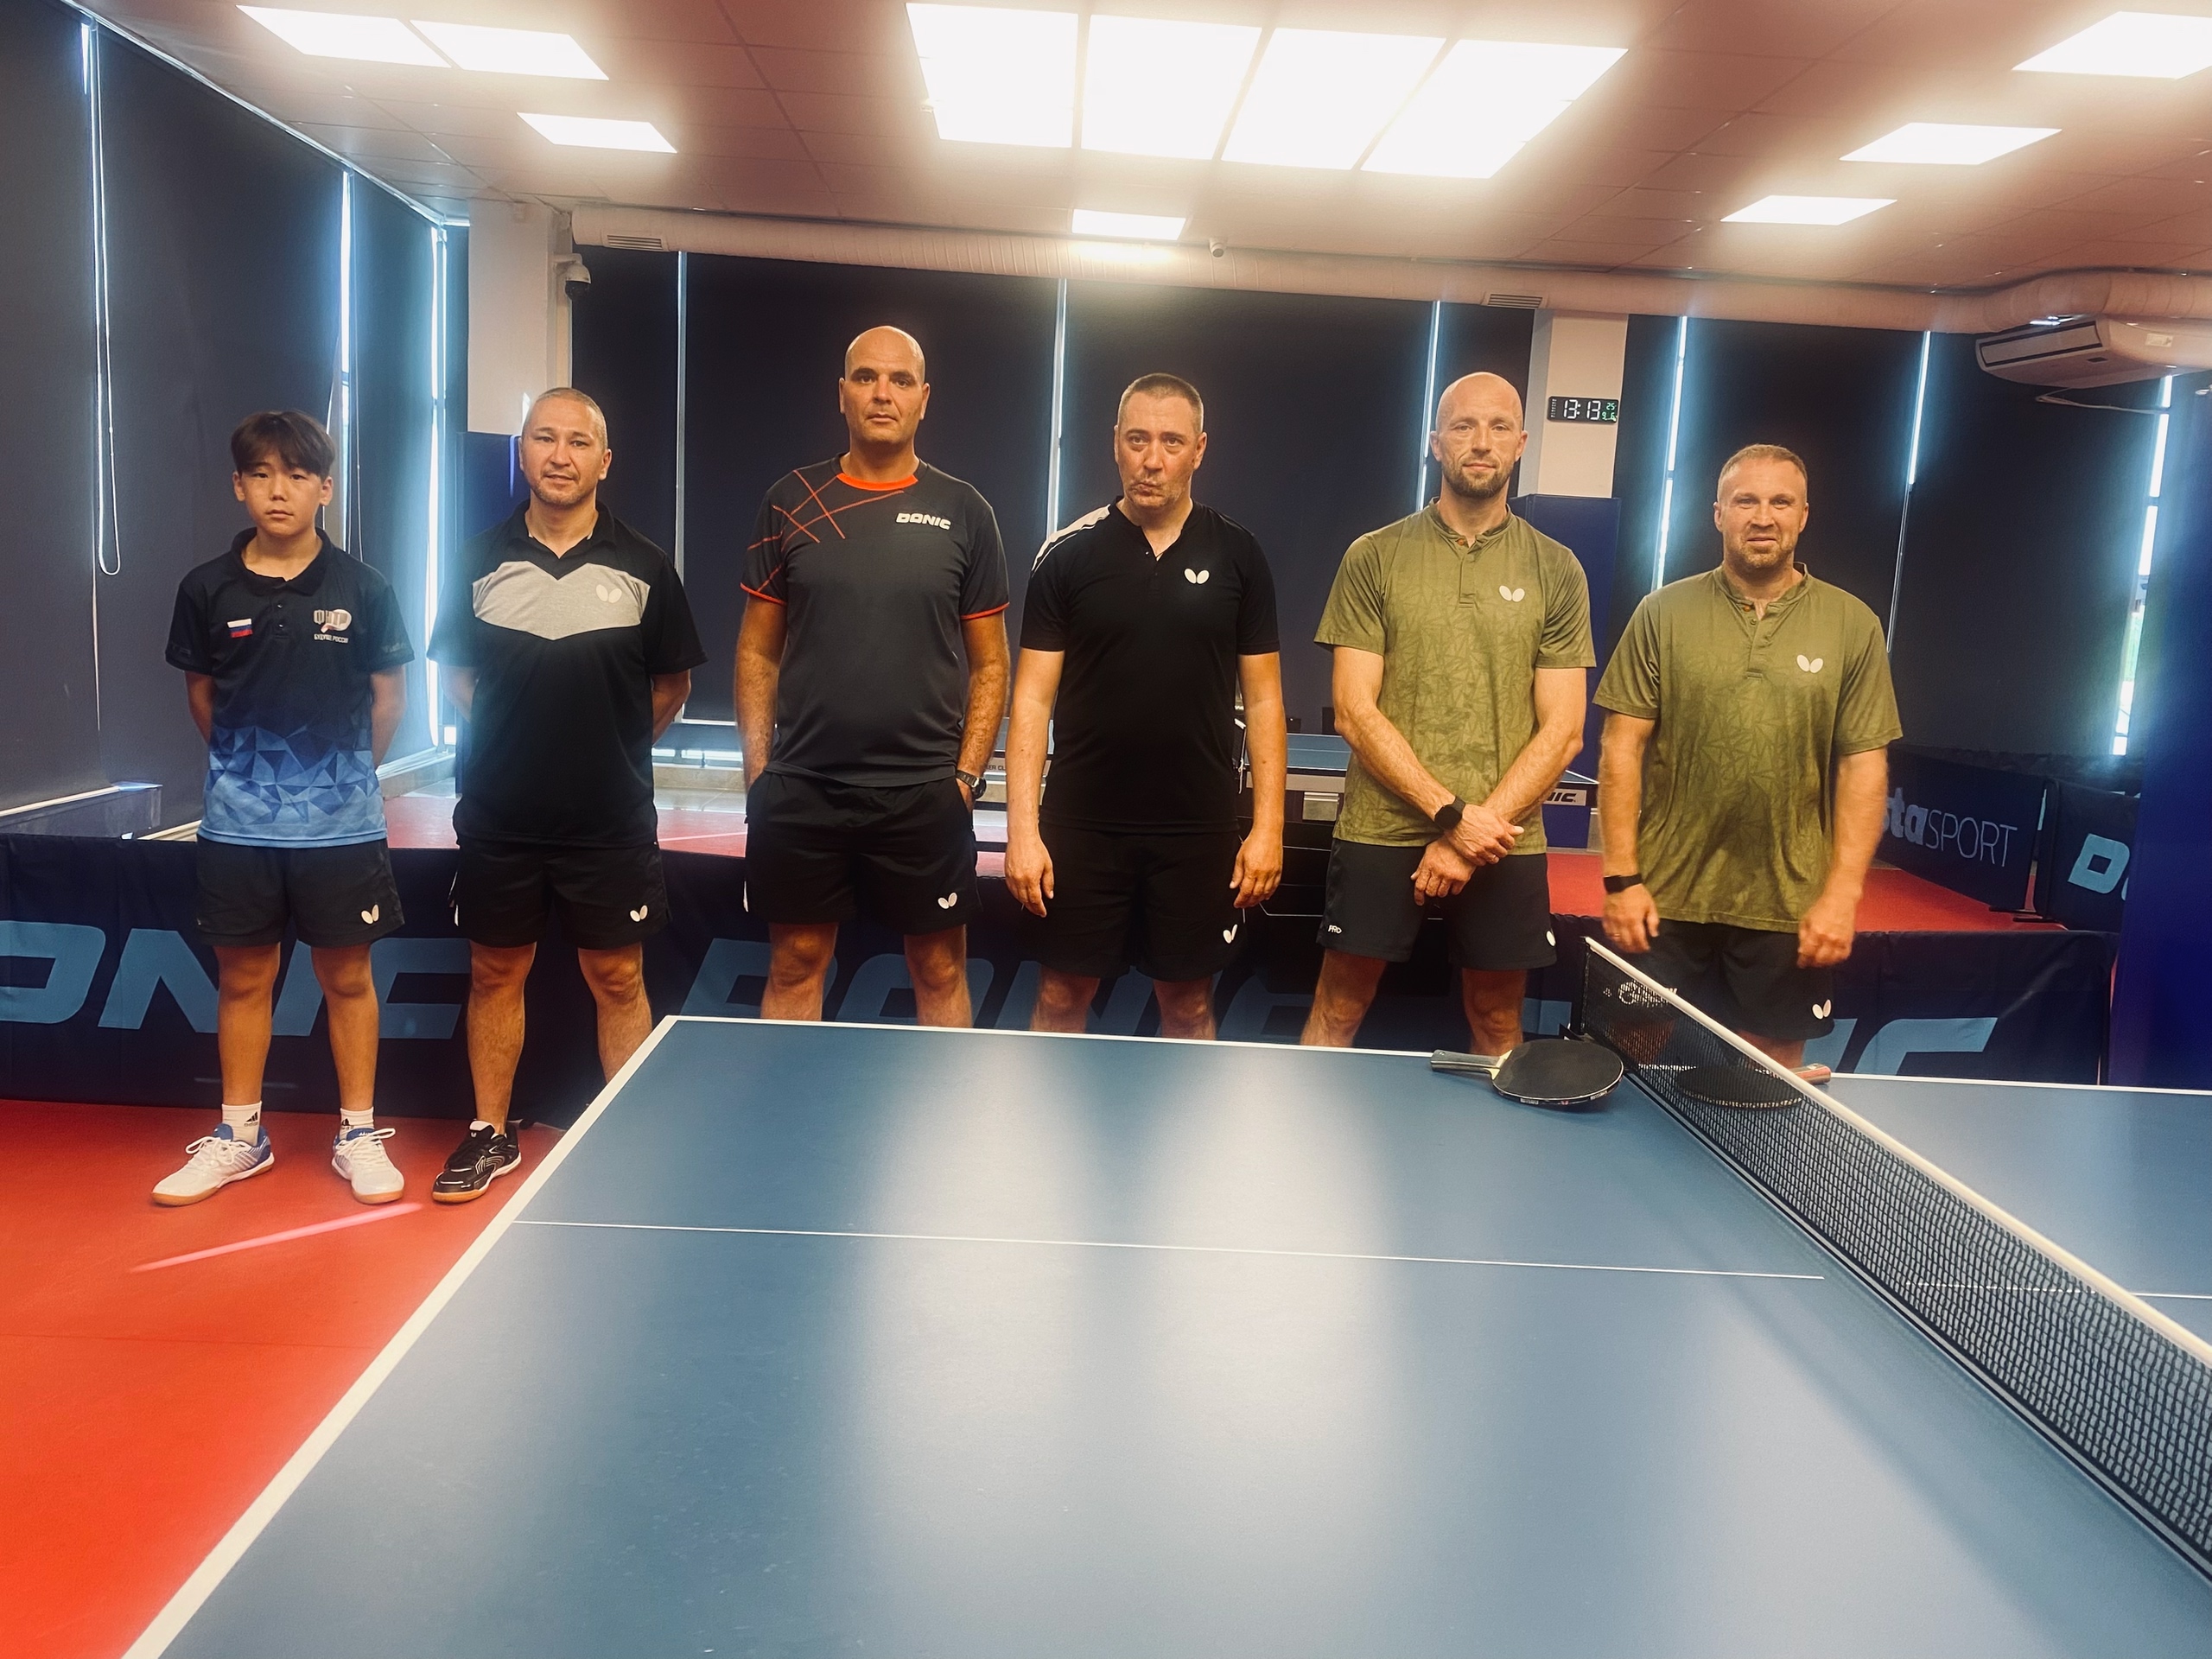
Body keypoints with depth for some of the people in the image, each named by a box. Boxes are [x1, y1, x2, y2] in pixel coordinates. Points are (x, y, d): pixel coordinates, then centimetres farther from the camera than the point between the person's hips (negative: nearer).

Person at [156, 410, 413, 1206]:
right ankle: (240, 1134, 26)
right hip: (238, 825, 2)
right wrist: (247, 763, 12)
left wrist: (343, 773, 7)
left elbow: (388, 697, 5)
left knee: (346, 975, 6)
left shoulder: (362, 589, -4)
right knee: (242, 976, 11)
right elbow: (201, 693, 13)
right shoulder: (207, 589, 0)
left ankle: (358, 1133, 19)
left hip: (341, 824, -1)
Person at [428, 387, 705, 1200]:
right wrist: (519, 733, 3)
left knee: (617, 980, 7)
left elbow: (671, 686, 8)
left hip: (612, 820, -1)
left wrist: (610, 741, 5)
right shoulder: (479, 562, 2)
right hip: (499, 816, 2)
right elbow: (457, 675, 14)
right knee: (494, 973, 12)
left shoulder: (643, 568, -2)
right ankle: (490, 1135, 27)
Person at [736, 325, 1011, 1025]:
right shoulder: (790, 502, 4)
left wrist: (966, 773, -3)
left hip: (925, 795, -1)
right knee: (794, 967, 11)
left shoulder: (963, 512, 2)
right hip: (799, 791, 1)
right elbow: (758, 650, 8)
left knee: (940, 972, 8)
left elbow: (989, 662, 5)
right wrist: (757, 771, 1)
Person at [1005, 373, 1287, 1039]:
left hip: (1198, 829, 1)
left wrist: (1268, 826, -3)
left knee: (1189, 1003, 11)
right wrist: (1022, 828, -8)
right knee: (1061, 997, 8)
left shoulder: (1236, 555, 2)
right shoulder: (1068, 554, -1)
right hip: (1082, 826, 0)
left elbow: (1262, 698, 4)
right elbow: (1034, 696, -1)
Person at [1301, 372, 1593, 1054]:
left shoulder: (1557, 571, 5)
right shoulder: (1374, 558, 2)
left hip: (1506, 842, 1)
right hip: (1379, 834, -1)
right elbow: (1355, 711, -4)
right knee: (1337, 1012, 5)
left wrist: (1474, 833, -11)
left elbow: (1561, 731, 0)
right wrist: (1453, 812, -13)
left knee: (1497, 1024, 11)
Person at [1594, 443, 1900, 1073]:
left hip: (1790, 910, 1)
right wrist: (1621, 876, -6)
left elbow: (1864, 767, 2)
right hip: (1665, 901, 0)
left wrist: (1842, 894, -6)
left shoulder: (1852, 625, 3)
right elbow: (1622, 745, 0)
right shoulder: (1663, 613, 2)